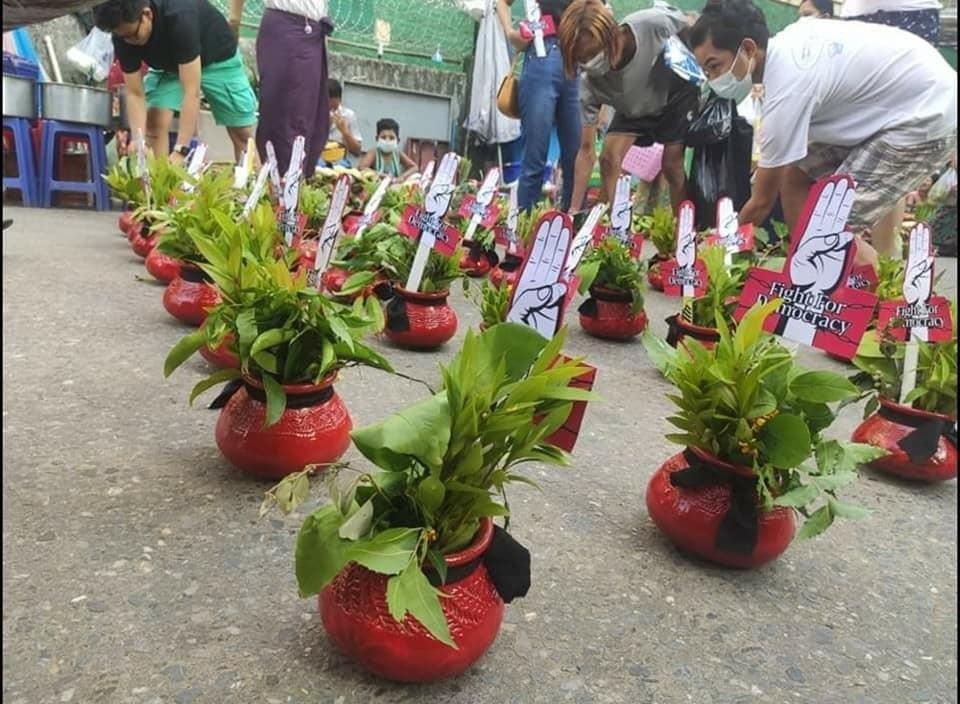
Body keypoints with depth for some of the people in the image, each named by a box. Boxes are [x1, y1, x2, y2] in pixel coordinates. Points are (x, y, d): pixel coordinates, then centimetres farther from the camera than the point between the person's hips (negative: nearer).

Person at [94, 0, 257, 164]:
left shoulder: (179, 18, -41)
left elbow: (192, 92, -43)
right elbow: (135, 94, -20)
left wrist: (180, 151, -47)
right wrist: (138, 140, -36)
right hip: (168, 64, 4)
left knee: (244, 133, -6)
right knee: (154, 123, -15)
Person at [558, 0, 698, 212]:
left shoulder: (655, 23, -39)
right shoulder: (591, 84, -30)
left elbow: (695, 32, -14)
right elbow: (586, 151, -26)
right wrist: (574, 209, -29)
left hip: (677, 93, -2)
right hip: (634, 109, 2)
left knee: (671, 165, -11)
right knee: (608, 159, -15)